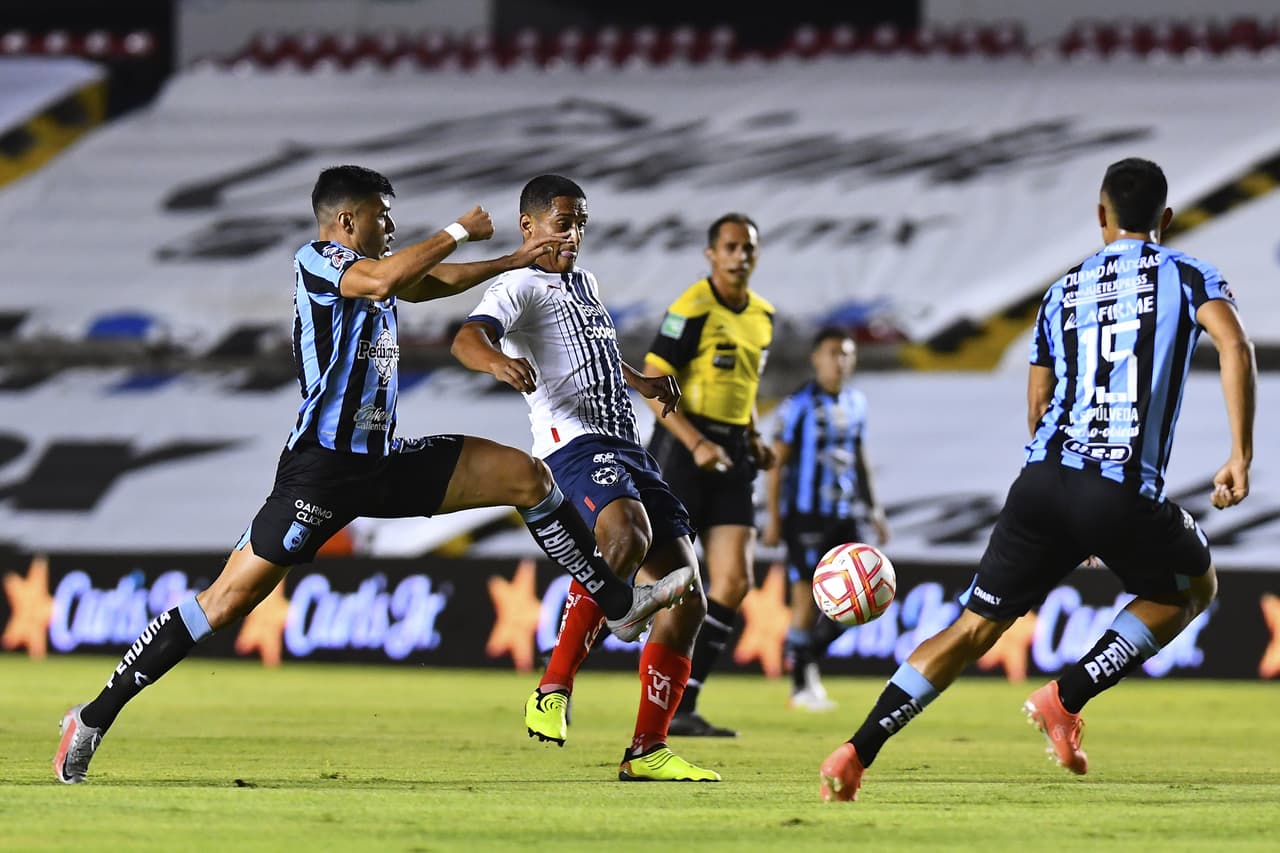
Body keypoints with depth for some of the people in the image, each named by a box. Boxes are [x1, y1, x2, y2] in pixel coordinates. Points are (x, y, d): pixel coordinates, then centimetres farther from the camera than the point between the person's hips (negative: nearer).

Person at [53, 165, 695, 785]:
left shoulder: (366, 266, 16)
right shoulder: (315, 261, -10)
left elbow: (435, 282, 36)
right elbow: (383, 280, -30)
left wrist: (512, 261, 38)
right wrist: (460, 231, -19)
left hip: (383, 459, 9)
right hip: (322, 468, -9)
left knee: (527, 477, 6)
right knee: (228, 600, -12)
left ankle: (619, 603, 17)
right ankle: (94, 718, -6)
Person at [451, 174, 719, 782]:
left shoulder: (585, 284, 27)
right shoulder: (520, 286, 0)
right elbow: (467, 339, -21)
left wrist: (640, 382, 39)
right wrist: (499, 360, -42)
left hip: (628, 451, 9)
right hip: (574, 444, -9)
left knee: (685, 597, 1)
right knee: (628, 532, -38)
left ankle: (647, 750, 6)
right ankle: (553, 691, -32)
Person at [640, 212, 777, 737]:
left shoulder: (762, 316, 12)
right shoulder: (692, 310, -11)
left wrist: (754, 439, 12)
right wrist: (697, 444, -22)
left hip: (731, 457, 7)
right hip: (682, 451, -7)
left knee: (734, 583, -4)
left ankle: (682, 708, 0)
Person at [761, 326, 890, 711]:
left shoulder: (856, 403, 10)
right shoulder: (799, 404, -8)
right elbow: (777, 462, -7)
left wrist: (875, 510, 18)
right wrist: (773, 518, -11)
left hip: (843, 515, 6)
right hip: (805, 516, -6)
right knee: (806, 597, -4)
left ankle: (809, 656, 18)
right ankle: (801, 685, 5)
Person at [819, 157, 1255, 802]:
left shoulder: (1062, 293, 21)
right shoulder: (1186, 276, 10)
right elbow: (1234, 347, -10)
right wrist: (1241, 455, -9)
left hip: (1042, 481, 4)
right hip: (1125, 493, -4)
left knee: (975, 627, 10)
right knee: (1192, 588, 23)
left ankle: (857, 752, -1)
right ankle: (1066, 699, 8)